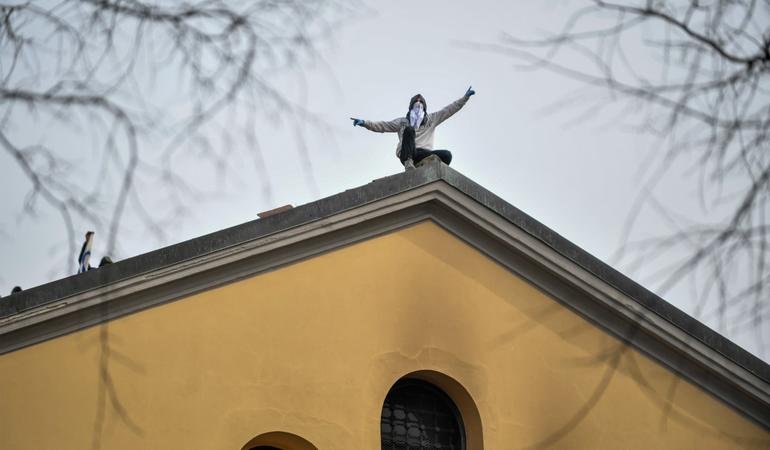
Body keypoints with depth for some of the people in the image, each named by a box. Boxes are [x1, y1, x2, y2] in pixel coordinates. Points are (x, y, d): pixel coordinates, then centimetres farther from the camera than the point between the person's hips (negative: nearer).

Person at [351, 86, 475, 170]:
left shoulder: (431, 119, 30)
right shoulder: (403, 121, 24)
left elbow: (449, 110, 25)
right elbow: (382, 126, 17)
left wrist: (465, 97, 18)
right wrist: (365, 123, 4)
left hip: (425, 154, 2)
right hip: (407, 154, -2)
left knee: (446, 155, -26)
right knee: (409, 129, -30)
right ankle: (409, 164, -41)